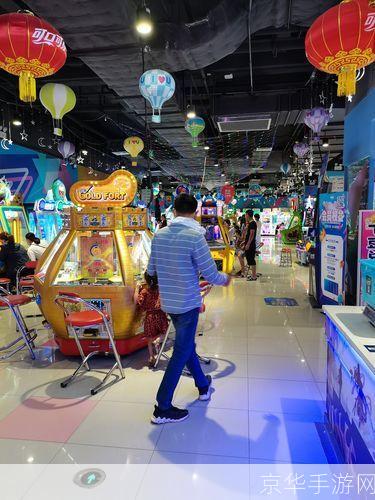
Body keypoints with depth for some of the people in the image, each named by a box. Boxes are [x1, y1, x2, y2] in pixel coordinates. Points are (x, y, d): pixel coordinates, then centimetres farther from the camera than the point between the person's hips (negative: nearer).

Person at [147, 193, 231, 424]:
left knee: (186, 344, 23)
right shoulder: (195, 237, -18)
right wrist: (225, 280, 7)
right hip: (188, 303, -6)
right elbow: (210, 274, -15)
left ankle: (203, 386, 42)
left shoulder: (159, 235, -1)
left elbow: (151, 270, 8)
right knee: (182, 353, 5)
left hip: (168, 302, 7)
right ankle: (163, 408, 12)